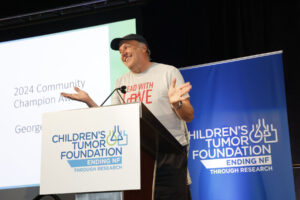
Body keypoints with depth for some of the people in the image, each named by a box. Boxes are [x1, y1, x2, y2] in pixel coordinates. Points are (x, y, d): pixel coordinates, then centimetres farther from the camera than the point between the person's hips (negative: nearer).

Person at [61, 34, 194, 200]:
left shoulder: (169, 72, 2)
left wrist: (176, 103, -23)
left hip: (170, 156, -4)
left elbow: (189, 117, -2)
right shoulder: (121, 82, 16)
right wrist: (89, 102, 3)